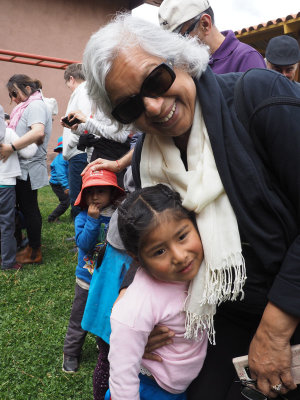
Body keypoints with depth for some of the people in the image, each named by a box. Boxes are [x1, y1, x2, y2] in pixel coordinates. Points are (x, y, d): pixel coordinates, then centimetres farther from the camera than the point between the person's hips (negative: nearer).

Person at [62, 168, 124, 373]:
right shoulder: (83, 218, -11)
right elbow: (84, 244, -25)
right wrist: (93, 220, -30)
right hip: (87, 280, -1)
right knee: (80, 318, 15)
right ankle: (71, 353, 35)